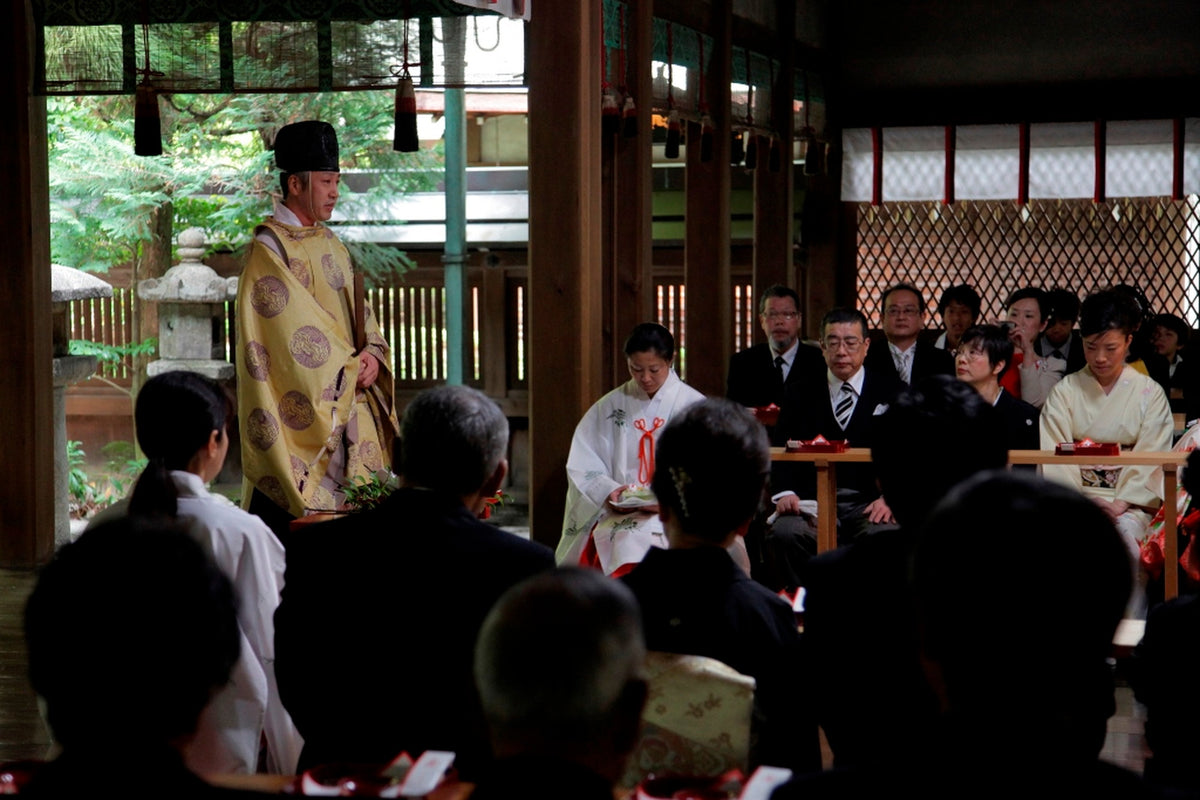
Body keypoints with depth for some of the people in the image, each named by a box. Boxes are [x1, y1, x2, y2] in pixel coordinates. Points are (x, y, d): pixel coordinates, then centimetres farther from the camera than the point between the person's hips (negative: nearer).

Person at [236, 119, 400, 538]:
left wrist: (372, 355, -3)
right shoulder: (269, 249, -10)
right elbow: (291, 326, -16)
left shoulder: (332, 245, 16)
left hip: (347, 404, 8)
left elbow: (358, 312, 17)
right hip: (298, 407, -8)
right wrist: (348, 367, -12)